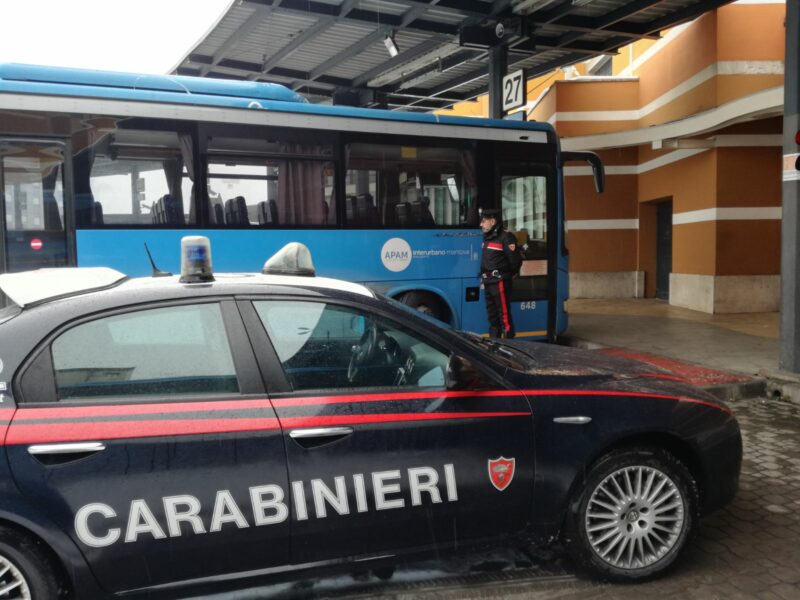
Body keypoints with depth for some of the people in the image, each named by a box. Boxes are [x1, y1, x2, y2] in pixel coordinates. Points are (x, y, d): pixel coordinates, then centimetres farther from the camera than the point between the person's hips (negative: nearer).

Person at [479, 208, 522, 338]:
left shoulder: (505, 237, -13)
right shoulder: (487, 237, 15)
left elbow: (515, 260, -14)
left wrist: (507, 274, 0)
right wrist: (484, 277, 10)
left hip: (500, 283, -9)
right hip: (488, 283, 9)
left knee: (504, 316, -8)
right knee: (492, 316, 16)